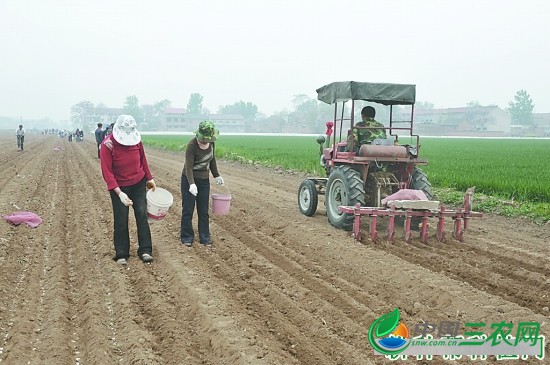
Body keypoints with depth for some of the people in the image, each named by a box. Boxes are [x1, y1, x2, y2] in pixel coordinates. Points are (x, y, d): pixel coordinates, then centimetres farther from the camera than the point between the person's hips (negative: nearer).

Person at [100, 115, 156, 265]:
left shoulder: (136, 140, -9)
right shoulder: (107, 145, -20)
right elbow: (107, 172, -22)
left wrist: (149, 178, 15)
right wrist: (119, 193, -30)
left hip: (139, 184, 3)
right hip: (119, 187, -3)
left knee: (142, 215, 0)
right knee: (121, 220, 1)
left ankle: (145, 251, 6)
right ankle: (121, 254, 13)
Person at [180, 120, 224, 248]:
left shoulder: (211, 143, -4)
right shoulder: (192, 145, -21)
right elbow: (188, 166, -24)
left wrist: (216, 175, 14)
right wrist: (192, 184, -34)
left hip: (204, 180, 5)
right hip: (189, 180, -5)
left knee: (204, 211, 8)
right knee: (188, 210, 1)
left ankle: (205, 237, 16)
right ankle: (187, 237, 13)